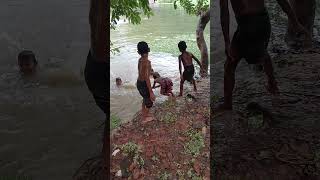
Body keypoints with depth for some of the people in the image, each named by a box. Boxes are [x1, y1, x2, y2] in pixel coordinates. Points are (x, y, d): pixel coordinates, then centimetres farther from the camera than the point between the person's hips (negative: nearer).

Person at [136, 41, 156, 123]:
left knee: (145, 99, 29)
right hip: (144, 84, -8)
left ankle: (144, 113, 48)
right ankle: (144, 118, 31)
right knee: (149, 102, 14)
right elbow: (146, 78, -28)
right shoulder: (147, 62, -27)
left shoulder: (140, 60, 0)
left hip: (139, 83, 8)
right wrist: (151, 92, -25)